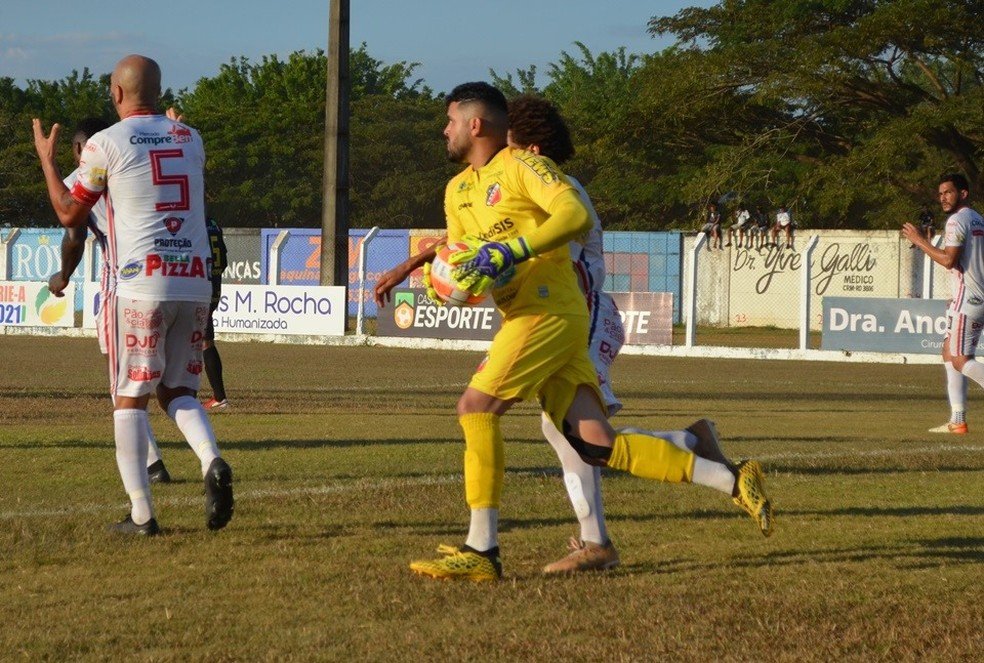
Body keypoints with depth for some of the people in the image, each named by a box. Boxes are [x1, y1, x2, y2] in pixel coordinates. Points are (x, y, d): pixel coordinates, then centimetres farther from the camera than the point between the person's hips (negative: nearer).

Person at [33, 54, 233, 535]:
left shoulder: (107, 144, -2)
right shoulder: (190, 140, 13)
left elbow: (70, 215, 7)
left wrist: (46, 160, 21)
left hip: (140, 282, -4)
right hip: (195, 280, 4)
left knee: (130, 398, 3)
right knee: (178, 390, 15)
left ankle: (141, 514, -1)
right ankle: (212, 462, -13)